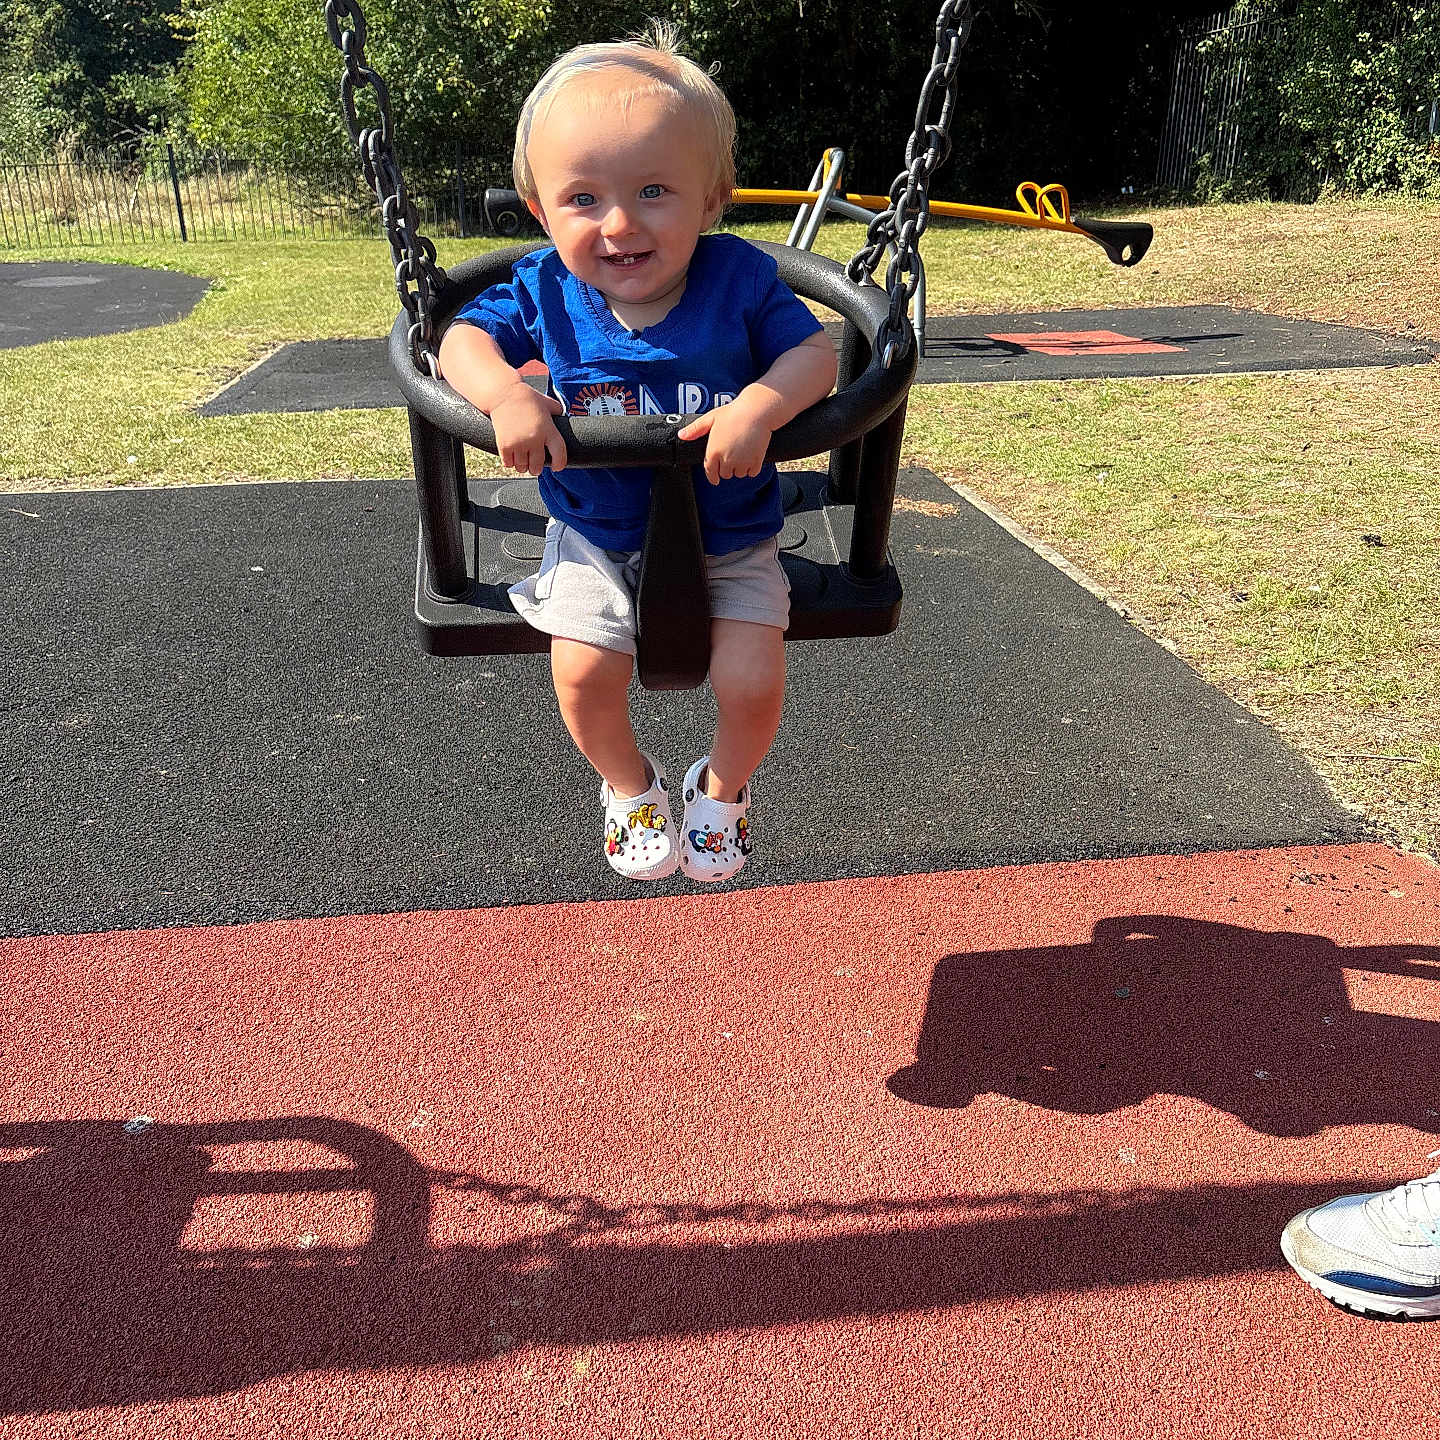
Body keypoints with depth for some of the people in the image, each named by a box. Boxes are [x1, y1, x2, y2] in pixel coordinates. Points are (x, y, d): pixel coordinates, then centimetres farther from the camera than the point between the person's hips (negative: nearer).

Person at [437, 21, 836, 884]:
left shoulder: (738, 278, -13)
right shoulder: (548, 291, -10)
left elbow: (817, 351, -11)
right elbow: (464, 338, -1)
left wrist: (762, 404, -32)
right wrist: (507, 395, -23)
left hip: (729, 538, -1)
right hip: (599, 536, 1)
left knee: (752, 680, -15)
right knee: (583, 673, -15)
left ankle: (724, 785, 21)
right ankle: (630, 784, 20)